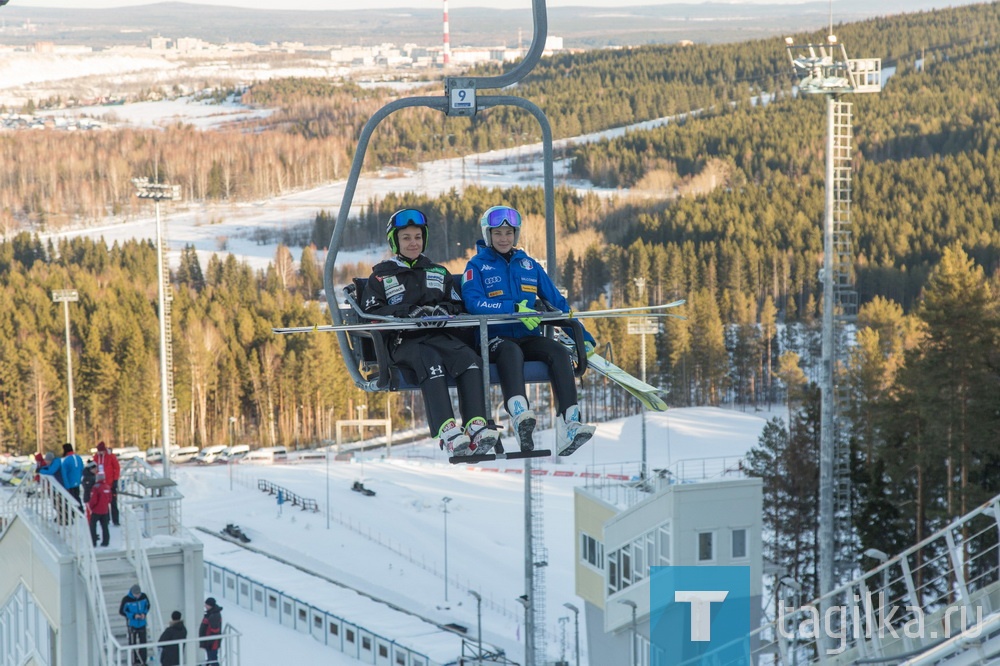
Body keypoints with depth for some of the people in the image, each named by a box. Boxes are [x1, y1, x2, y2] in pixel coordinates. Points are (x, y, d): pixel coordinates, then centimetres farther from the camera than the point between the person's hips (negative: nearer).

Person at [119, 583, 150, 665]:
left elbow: (147, 605, 8)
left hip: (142, 624, 3)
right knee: (132, 644, 4)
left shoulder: (143, 596, -9)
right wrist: (133, 615, -19)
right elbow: (121, 611, -11)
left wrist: (144, 613, -11)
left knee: (143, 643, 8)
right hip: (132, 624, -3)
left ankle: (142, 661, 20)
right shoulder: (126, 599, -19)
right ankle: (134, 661, 17)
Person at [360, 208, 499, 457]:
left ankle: (476, 426, -43)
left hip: (439, 336, 3)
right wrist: (407, 311, -9)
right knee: (430, 361, -38)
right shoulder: (381, 276, 15)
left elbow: (458, 305, 23)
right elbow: (370, 311, 3)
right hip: (403, 341, -3)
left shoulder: (438, 273, 26)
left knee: (469, 358, -30)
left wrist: (443, 309, -1)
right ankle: (447, 431, -52)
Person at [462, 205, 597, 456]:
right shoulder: (477, 266, 6)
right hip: (495, 339, -4)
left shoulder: (528, 265, 19)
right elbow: (473, 303, -11)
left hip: (528, 338, 4)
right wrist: (514, 308, -23)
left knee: (558, 351, -27)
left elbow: (557, 302, 20)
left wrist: (583, 336, 14)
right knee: (511, 351, -39)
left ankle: (568, 426, -42)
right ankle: (520, 416, -66)